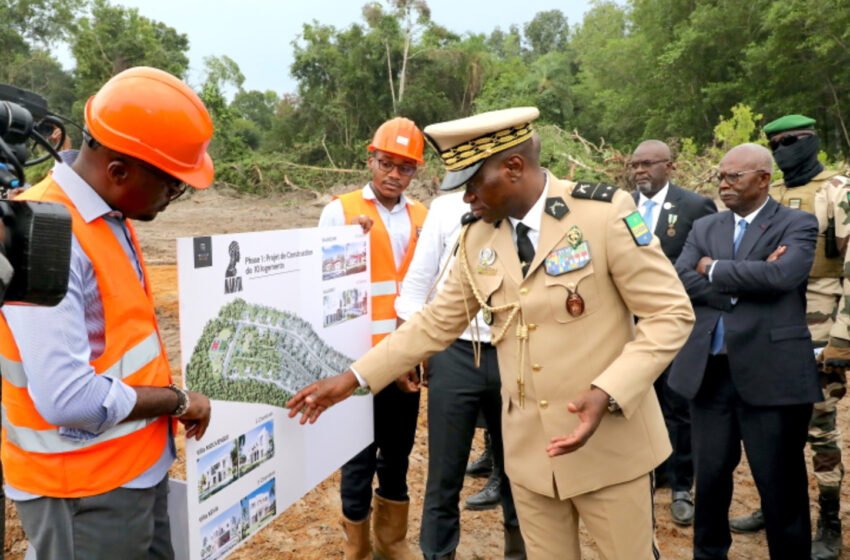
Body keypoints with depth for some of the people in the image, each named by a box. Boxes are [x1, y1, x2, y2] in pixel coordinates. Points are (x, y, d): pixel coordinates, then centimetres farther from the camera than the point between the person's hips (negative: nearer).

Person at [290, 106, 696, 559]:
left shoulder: (606, 213, -14)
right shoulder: (476, 239, 1)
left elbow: (670, 313, -12)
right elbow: (436, 323, 8)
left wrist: (607, 394, -24)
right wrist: (352, 379, 4)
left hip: (610, 443, -3)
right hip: (528, 449, 4)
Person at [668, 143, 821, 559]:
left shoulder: (796, 224, 0)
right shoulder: (704, 228, 12)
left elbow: (782, 275, -19)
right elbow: (681, 279, -3)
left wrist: (714, 269, -8)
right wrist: (746, 280, -14)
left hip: (770, 373, -4)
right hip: (709, 371, 4)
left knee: (780, 483, 7)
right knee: (710, 475, 16)